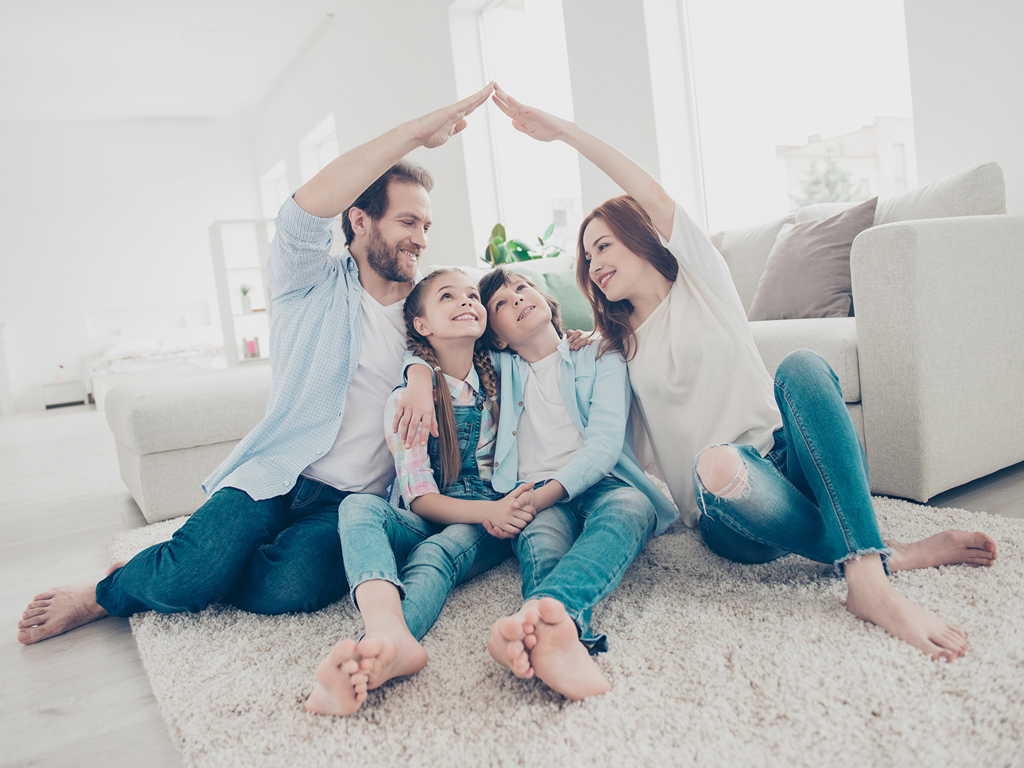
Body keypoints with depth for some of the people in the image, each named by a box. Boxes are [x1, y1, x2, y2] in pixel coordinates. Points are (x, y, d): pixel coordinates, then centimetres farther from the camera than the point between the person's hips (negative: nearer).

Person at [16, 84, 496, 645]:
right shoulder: (315, 285, 0)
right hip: (277, 474, -2)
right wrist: (416, 131, -21)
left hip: (353, 499, 3)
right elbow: (305, 210, -19)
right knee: (192, 573, -28)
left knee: (290, 587, -28)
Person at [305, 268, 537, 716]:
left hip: (488, 529, 1)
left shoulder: (503, 380, 7)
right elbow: (421, 498, -5)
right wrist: (487, 509, -24)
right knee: (359, 506, -32)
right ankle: (390, 636, -61)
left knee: (437, 552, -34)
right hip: (428, 524, 0)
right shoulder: (406, 401, 1)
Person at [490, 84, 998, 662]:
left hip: (788, 459, 0)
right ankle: (891, 552, -23)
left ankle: (868, 574, -37)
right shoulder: (620, 347, 20)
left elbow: (653, 196, -6)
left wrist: (564, 129, -8)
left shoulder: (701, 280, 10)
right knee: (715, 462, -37)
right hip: (731, 511, 1)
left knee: (801, 365, -32)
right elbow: (637, 450, 15)